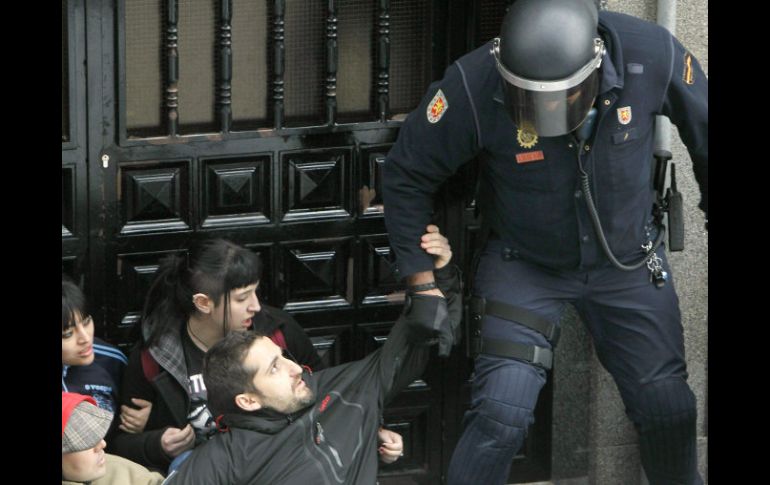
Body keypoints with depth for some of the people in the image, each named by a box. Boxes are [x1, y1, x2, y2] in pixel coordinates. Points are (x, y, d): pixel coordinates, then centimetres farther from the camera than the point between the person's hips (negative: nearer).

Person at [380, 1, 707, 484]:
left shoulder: (653, 56, -26)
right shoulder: (473, 86, -29)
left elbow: (703, 133, -5)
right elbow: (407, 174, -13)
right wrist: (421, 279, -11)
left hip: (630, 261, 2)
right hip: (524, 264, -2)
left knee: (667, 405, 10)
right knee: (501, 415, -14)